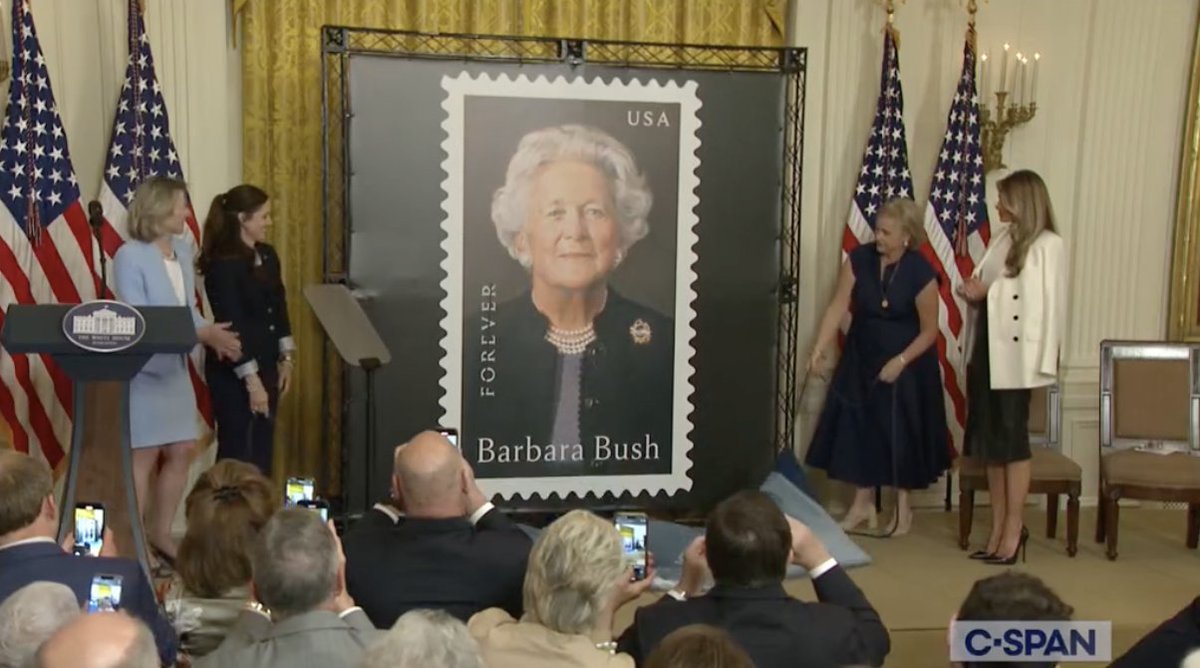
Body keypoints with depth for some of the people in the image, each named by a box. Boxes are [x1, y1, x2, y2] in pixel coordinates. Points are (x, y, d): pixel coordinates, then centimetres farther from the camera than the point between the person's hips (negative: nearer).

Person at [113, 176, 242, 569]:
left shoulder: (183, 250, 9)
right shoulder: (130, 256, -14)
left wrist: (211, 336, -7)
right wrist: (201, 332, -24)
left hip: (175, 368, 8)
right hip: (143, 369, -8)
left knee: (181, 451, 11)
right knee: (145, 455, -1)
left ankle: (161, 534, 24)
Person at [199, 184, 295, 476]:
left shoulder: (268, 255, 8)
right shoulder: (222, 264, -16)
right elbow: (231, 326, -18)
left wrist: (286, 359, 11)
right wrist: (251, 380, -19)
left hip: (266, 365, 8)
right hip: (234, 373, -8)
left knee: (262, 451, 13)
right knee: (237, 453, 1)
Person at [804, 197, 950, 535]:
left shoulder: (921, 273, -19)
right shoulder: (859, 259, -10)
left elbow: (929, 331, -12)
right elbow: (838, 306, -12)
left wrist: (900, 362, -21)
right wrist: (820, 348, -20)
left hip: (906, 362, -3)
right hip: (862, 357, 4)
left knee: (900, 431, 3)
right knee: (858, 426, 6)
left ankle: (903, 505, 21)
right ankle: (862, 502, 21)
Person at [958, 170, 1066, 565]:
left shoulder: (1048, 245, -10)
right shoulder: (1002, 238, 10)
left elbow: (1048, 306, -12)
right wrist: (975, 292, -3)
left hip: (1015, 356, -7)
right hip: (986, 349, 7)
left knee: (1012, 440, 1)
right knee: (990, 442, 10)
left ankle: (1013, 529, 12)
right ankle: (998, 529, 19)